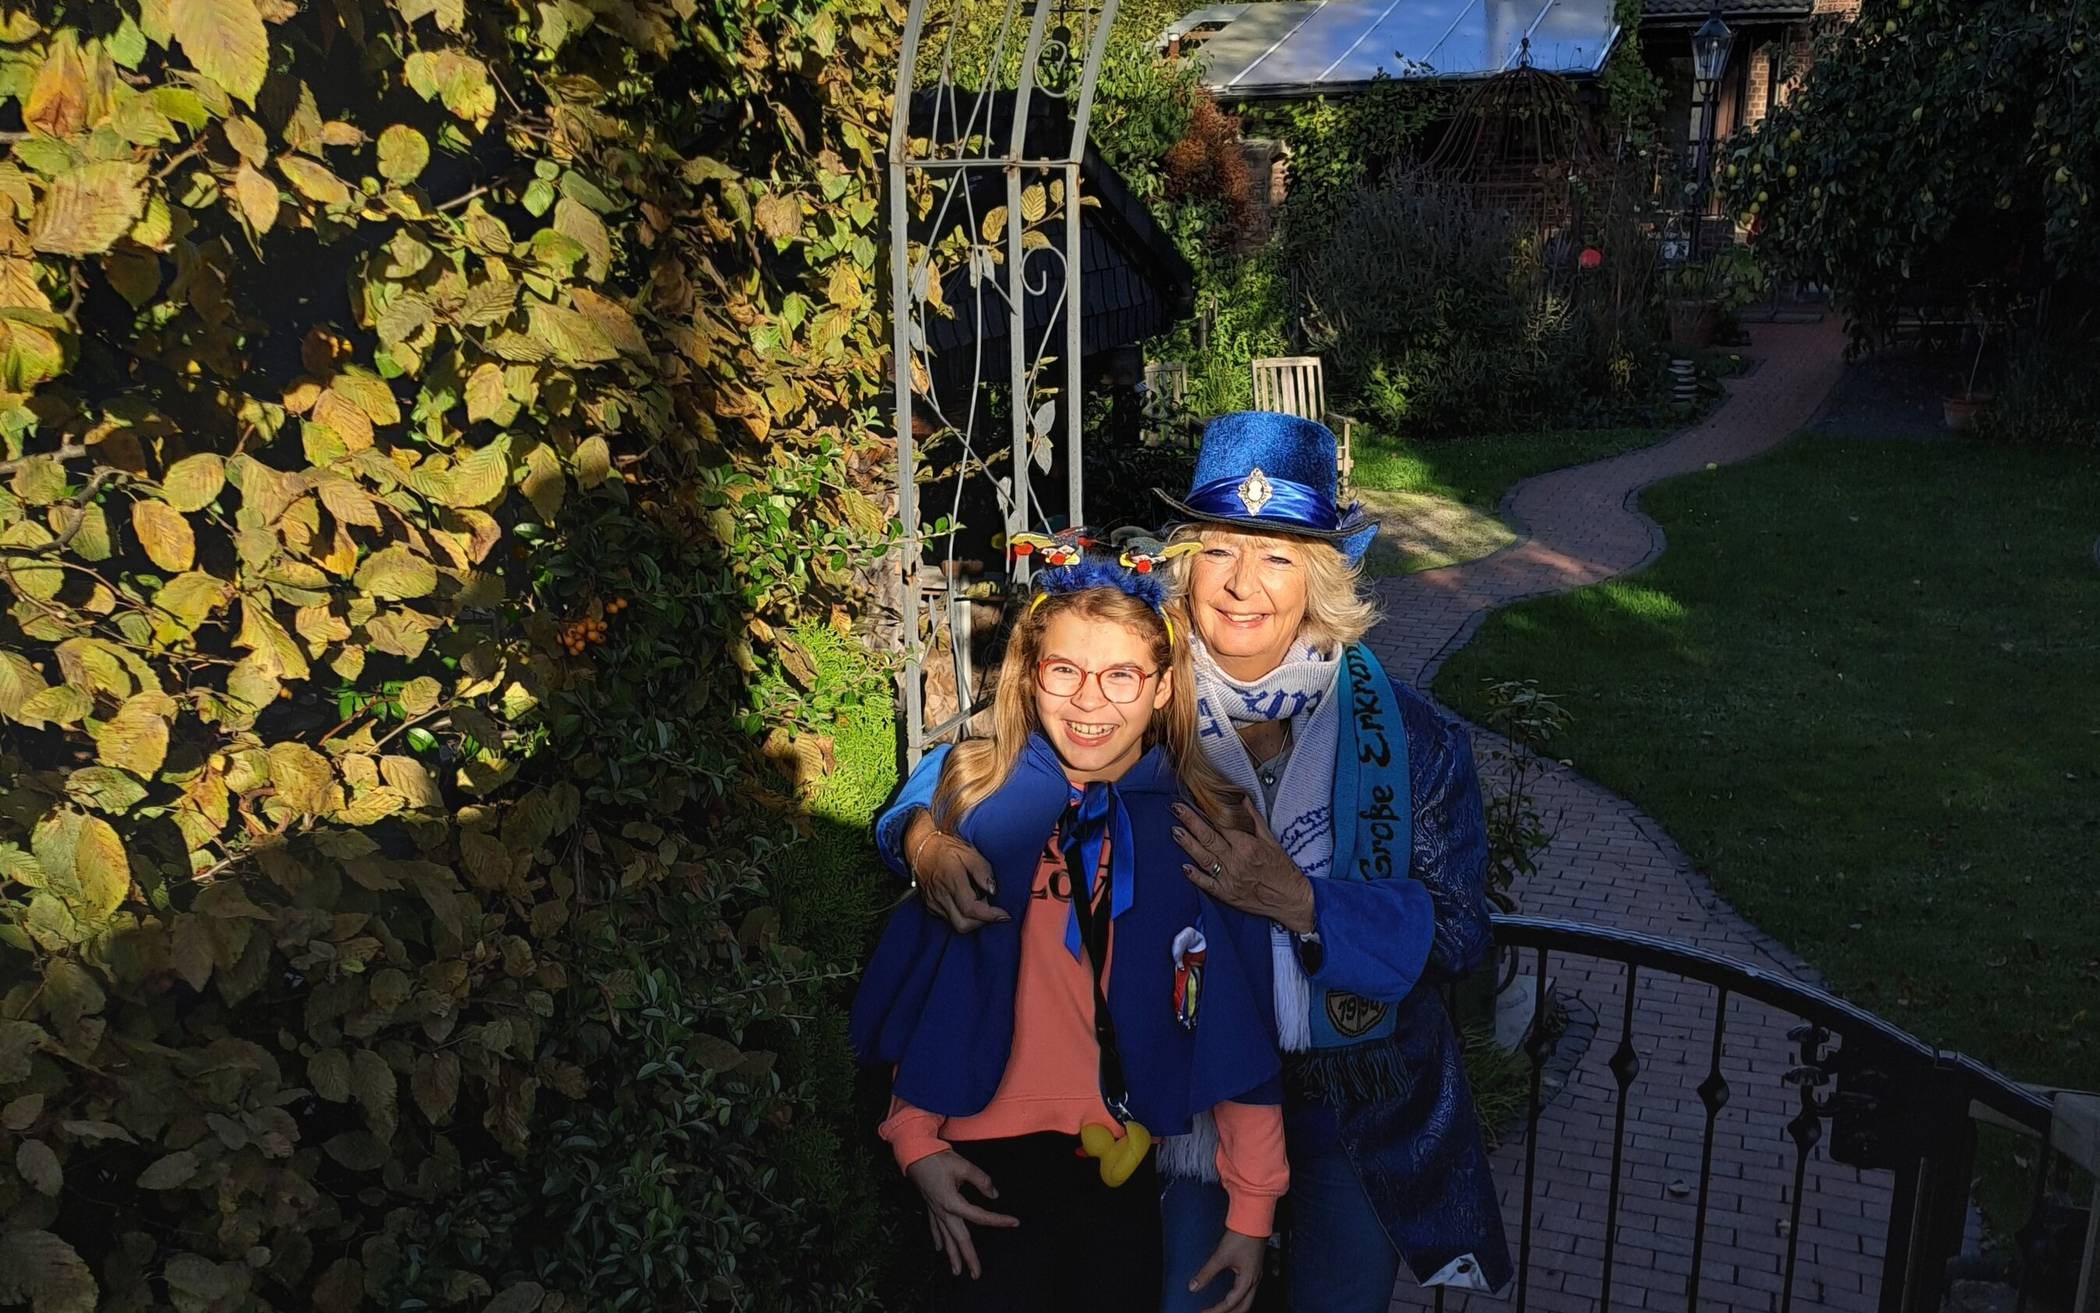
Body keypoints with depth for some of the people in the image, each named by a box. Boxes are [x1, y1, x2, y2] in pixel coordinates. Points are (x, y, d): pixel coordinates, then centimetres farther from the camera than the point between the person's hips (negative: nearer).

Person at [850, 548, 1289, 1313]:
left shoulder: (1206, 825, -6)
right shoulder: (978, 797, -7)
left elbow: (1239, 1034, -3)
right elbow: (925, 987, 1)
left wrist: (1252, 1207, 0)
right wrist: (915, 1138, 1)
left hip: (1138, 1164, 1)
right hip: (995, 1162, -1)